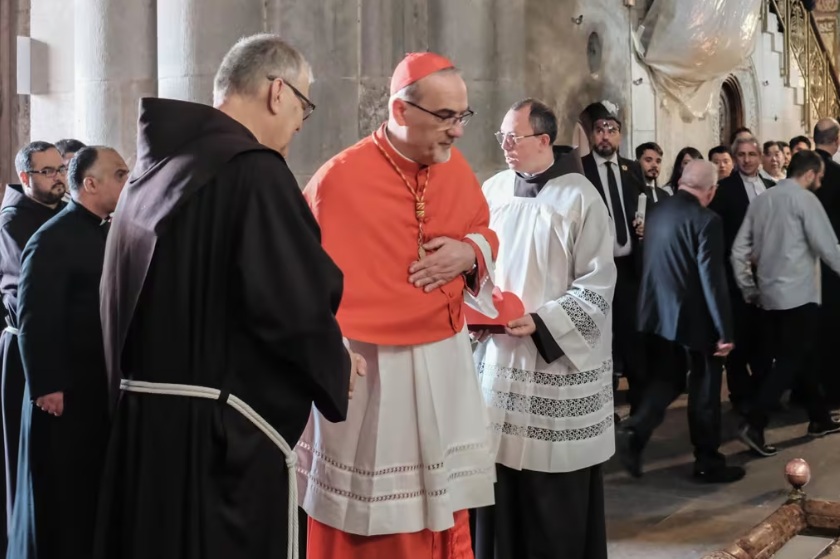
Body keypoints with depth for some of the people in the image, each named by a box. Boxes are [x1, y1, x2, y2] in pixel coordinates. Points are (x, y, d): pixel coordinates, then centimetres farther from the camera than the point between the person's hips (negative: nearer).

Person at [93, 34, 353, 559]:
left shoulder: (155, 166, 12)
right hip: (224, 432, -9)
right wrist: (337, 364, -2)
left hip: (141, 418, 9)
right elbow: (295, 304, -20)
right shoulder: (253, 171, -16)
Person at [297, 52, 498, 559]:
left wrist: (469, 252, -6)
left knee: (444, 510, 14)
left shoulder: (456, 170, 2)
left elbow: (484, 232, 17)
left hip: (444, 364, 5)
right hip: (368, 369, -5)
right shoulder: (340, 180, -16)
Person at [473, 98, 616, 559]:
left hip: (559, 358, -4)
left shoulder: (580, 198, -8)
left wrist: (541, 322, -18)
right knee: (500, 465, 7)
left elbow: (598, 284, -9)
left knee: (557, 488, 2)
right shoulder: (493, 190, 6)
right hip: (497, 352, 4)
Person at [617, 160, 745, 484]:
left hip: (658, 314, 6)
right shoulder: (706, 220, -18)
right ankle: (707, 462, 19)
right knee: (704, 390, 8)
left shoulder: (656, 212, 4)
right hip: (694, 318, -6)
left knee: (666, 382, 18)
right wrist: (725, 330, -14)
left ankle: (634, 432, -4)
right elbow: (712, 279, -19)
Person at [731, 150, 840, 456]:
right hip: (797, 294, -7)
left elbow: (739, 250, 10)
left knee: (801, 356, 18)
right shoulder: (804, 199, -8)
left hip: (770, 294, 7)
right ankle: (753, 425, -13)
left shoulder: (761, 200, 11)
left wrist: (749, 290, 16)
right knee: (791, 361, -4)